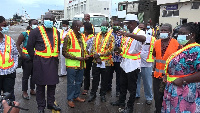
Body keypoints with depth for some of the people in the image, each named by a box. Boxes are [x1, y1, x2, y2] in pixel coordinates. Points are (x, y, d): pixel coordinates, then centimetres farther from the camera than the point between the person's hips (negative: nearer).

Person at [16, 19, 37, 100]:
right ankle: (24, 92, 18)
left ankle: (32, 90, 31)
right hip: (27, 58, -5)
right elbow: (17, 45, -5)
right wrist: (22, 55, -13)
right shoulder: (25, 34, -8)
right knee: (26, 76, 4)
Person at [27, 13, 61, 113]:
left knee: (52, 83, 11)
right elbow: (30, 46, 0)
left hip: (53, 62, 5)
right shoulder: (36, 31, -4)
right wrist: (35, 58, 1)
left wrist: (56, 58, 14)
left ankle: (51, 103, 27)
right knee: (40, 85, 4)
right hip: (40, 62, -5)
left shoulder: (56, 32, 11)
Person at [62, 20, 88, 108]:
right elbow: (64, 52, -14)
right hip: (72, 65, -7)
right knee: (71, 83, 4)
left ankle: (76, 96, 33)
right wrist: (76, 58, -19)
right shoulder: (68, 36, -14)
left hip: (81, 64, 7)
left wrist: (86, 55, 1)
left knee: (79, 82, 17)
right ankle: (70, 99, 17)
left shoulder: (82, 36, 8)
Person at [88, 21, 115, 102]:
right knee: (95, 79, 9)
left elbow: (111, 49, -10)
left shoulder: (111, 37, -1)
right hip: (96, 61, 2)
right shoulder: (97, 36, 10)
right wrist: (96, 57, -11)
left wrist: (99, 54, -15)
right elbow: (93, 47, 4)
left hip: (106, 62, -2)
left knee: (105, 80, 8)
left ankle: (103, 95, 22)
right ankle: (93, 94, 21)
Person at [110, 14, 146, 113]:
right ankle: (121, 101, 40)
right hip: (125, 62, 8)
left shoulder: (139, 32, -14)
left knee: (132, 87, 5)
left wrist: (129, 34, -53)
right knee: (123, 84, 22)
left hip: (133, 64, -8)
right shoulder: (126, 33, 9)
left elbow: (143, 38, -40)